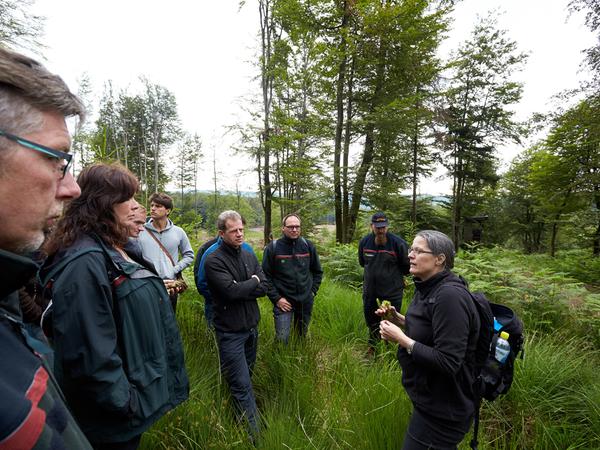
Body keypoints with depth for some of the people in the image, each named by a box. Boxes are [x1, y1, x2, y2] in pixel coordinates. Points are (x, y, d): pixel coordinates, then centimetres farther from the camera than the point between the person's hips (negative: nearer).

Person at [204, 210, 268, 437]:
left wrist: (240, 290, -17)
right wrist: (253, 281, -10)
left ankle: (242, 421, 42)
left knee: (247, 376, 22)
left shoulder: (249, 256, 4)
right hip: (230, 331, -6)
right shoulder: (214, 261, -15)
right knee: (242, 386, -1)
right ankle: (255, 434, 12)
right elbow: (231, 291, -26)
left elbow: (264, 288, -3)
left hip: (252, 326, 7)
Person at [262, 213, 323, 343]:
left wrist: (313, 291, 4)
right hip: (283, 301, -3)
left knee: (302, 336, 18)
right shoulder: (272, 248, -9)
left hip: (306, 301, 3)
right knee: (282, 339, -1)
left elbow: (317, 271, 11)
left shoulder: (308, 246, 1)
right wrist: (276, 298, -11)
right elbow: (265, 276, -7)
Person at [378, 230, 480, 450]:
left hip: (442, 410, -9)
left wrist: (402, 340, -26)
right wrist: (399, 319, -1)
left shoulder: (450, 296, -28)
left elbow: (448, 363, -29)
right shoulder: (428, 288, 1)